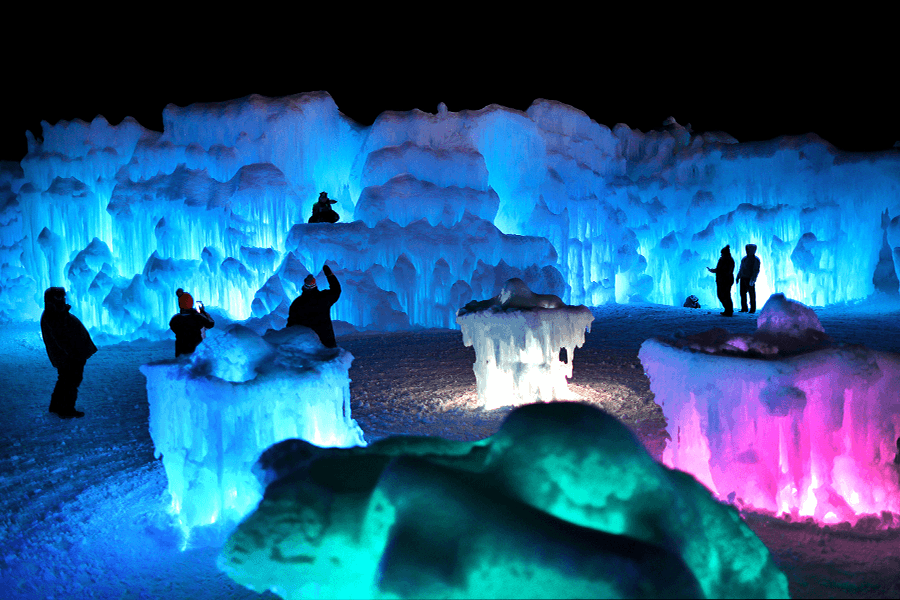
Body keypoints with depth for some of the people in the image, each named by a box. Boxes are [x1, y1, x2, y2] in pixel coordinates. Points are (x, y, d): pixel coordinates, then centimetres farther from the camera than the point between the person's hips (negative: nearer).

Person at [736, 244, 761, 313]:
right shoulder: (744, 258, 15)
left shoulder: (755, 259, -7)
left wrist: (752, 279, -22)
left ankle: (753, 309, 5)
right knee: (742, 293, 4)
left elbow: (756, 270, -14)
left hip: (750, 279, -7)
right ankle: (744, 308, 9)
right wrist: (738, 277, 16)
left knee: (751, 294, -1)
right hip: (743, 278, 7)